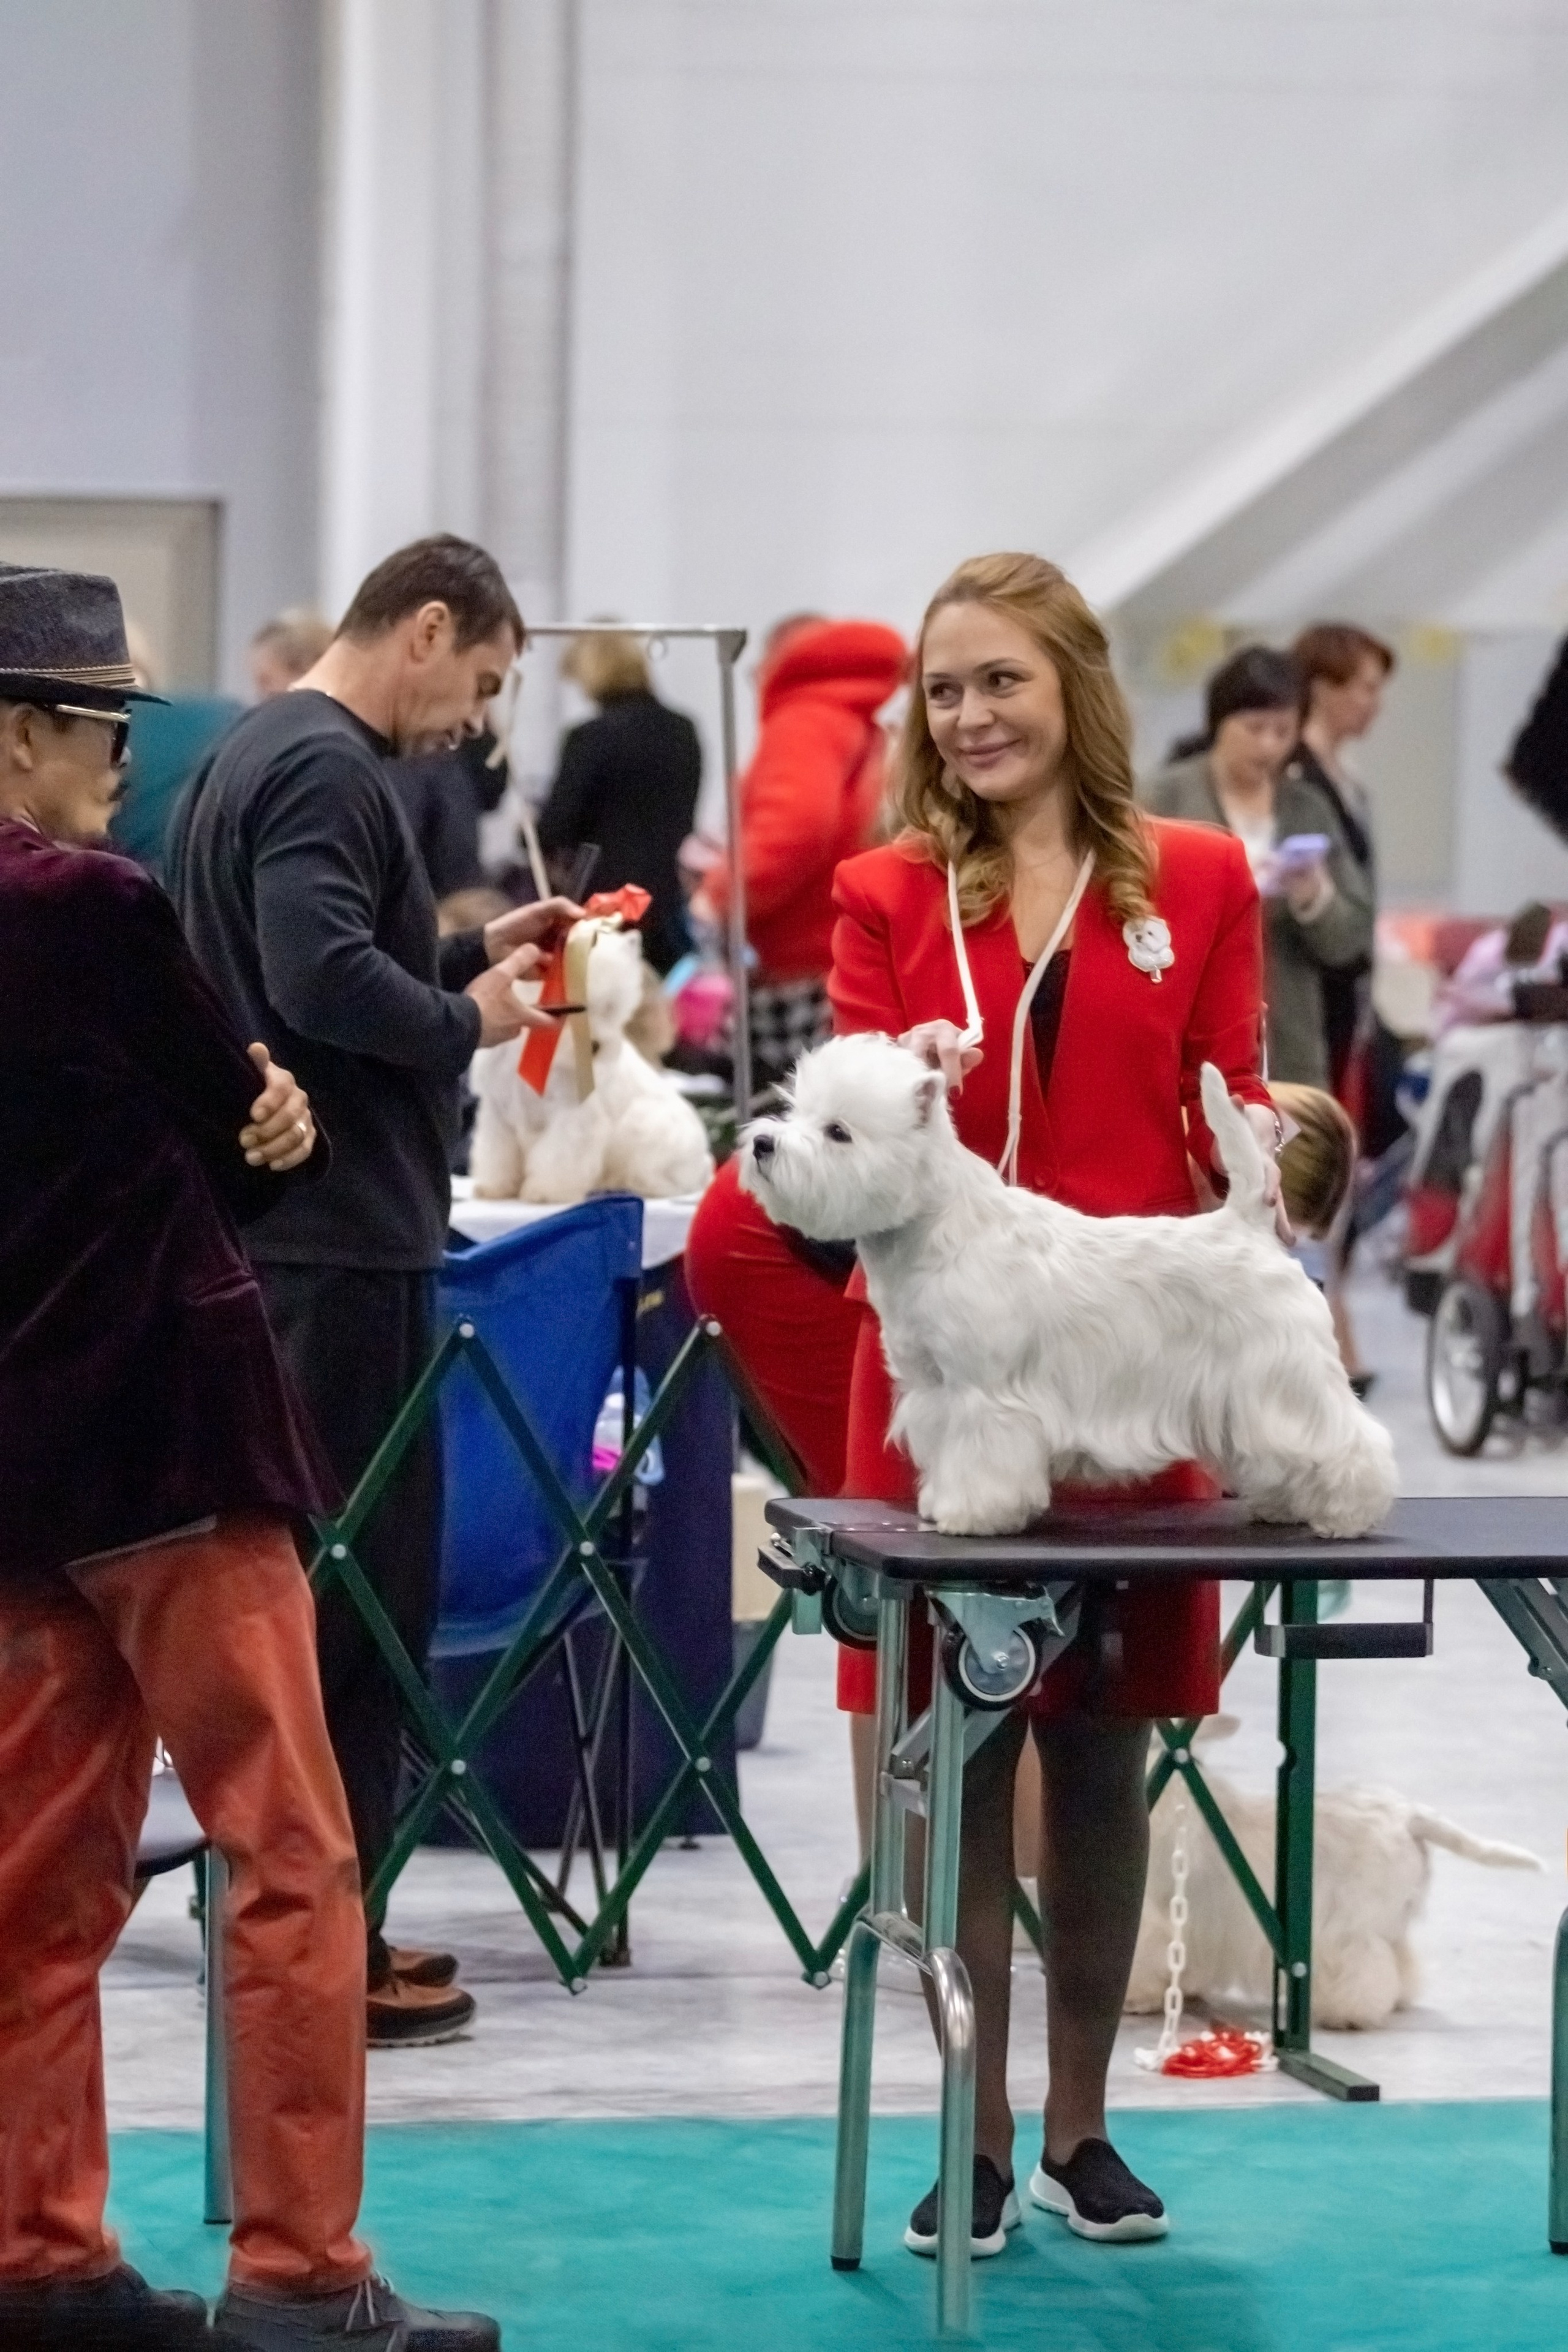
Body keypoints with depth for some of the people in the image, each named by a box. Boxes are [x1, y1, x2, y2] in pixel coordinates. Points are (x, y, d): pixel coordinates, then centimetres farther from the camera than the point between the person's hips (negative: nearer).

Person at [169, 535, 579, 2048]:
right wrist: (469, 1019, -11)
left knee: (311, 1574, 14)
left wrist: (469, 955, 15)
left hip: (286, 1234, 10)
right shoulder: (327, 768, -15)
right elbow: (323, 977, -26)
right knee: (358, 1584, -5)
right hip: (339, 1240, -10)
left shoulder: (256, 753, 17)